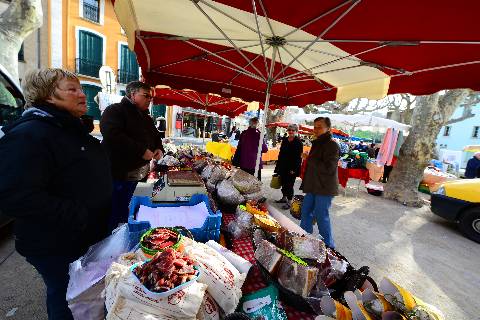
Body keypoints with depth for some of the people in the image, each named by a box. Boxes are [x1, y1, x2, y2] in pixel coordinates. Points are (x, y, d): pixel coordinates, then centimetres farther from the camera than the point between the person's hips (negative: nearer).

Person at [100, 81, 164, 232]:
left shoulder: (145, 117, 16)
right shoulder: (115, 111, -10)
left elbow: (155, 136, 25)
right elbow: (113, 136, -26)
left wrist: (159, 148, 3)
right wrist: (142, 151, -25)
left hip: (135, 173, 8)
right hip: (117, 172, -8)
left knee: (124, 209, 20)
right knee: (113, 213, 1)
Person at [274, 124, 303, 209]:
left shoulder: (298, 142, -8)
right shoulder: (284, 140, 10)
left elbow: (298, 157, -12)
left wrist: (294, 169, -17)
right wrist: (278, 166, 12)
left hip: (291, 168, -6)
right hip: (283, 167, 6)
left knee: (289, 185, 0)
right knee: (284, 183, 15)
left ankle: (289, 202, 12)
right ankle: (284, 198, 32)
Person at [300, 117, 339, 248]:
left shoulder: (332, 145, -14)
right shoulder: (317, 143, 13)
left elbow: (328, 168, -23)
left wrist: (310, 159, -18)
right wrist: (306, 184, 22)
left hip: (324, 189, -9)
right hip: (313, 187, 9)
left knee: (321, 217, 1)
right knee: (306, 212, 15)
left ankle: (328, 246, 20)